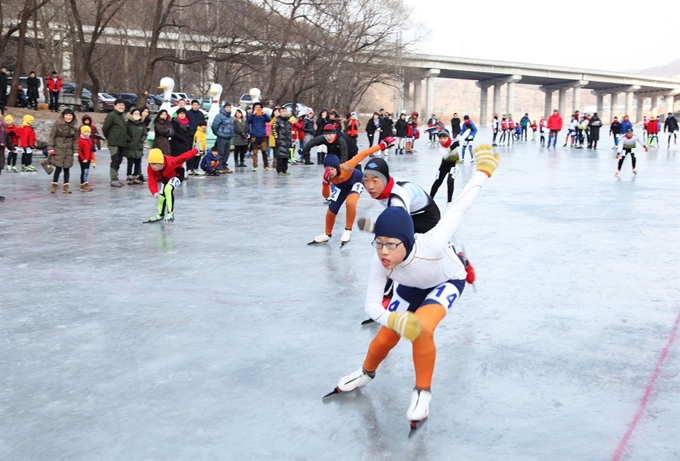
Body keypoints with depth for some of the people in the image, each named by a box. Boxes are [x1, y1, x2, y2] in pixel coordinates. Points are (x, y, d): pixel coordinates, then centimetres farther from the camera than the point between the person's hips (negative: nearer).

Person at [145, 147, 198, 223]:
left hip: (176, 175, -6)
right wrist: (155, 193, -53)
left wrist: (195, 151, -19)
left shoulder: (170, 162, -43)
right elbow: (152, 183, -33)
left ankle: (170, 213, -30)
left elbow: (184, 157, -31)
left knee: (168, 189, -31)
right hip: (163, 179, 6)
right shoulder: (150, 169, -31)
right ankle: (161, 215, 39)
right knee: (162, 196, 13)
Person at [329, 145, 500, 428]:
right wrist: (395, 320, -49)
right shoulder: (380, 263, -35)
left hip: (448, 282, -3)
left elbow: (460, 208, -35)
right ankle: (366, 373, 40)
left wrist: (483, 170, -25)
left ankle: (422, 392, -4)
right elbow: (371, 305, -28)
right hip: (411, 286, 4)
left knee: (421, 329, -28)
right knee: (387, 335, 4)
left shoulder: (431, 245, -47)